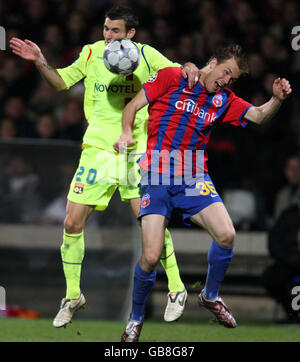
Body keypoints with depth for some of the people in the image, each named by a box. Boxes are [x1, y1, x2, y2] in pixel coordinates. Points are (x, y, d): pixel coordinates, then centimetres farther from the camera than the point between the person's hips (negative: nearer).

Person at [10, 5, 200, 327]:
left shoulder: (145, 55, -1)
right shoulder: (92, 53, 4)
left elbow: (180, 75, 6)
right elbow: (61, 82, 12)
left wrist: (190, 69, -17)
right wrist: (40, 62, -5)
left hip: (135, 152, -2)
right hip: (96, 150, 2)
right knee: (72, 224, -3)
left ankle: (176, 289, 7)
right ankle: (72, 296, 14)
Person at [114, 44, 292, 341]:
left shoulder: (224, 99, 13)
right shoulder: (171, 78, 0)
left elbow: (258, 115, 5)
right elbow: (132, 106, 3)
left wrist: (276, 99, -15)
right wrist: (127, 133, -15)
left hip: (194, 178, 4)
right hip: (156, 178, -4)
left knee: (226, 235, -15)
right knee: (151, 256, -13)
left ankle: (210, 295, 13)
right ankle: (135, 319, 12)